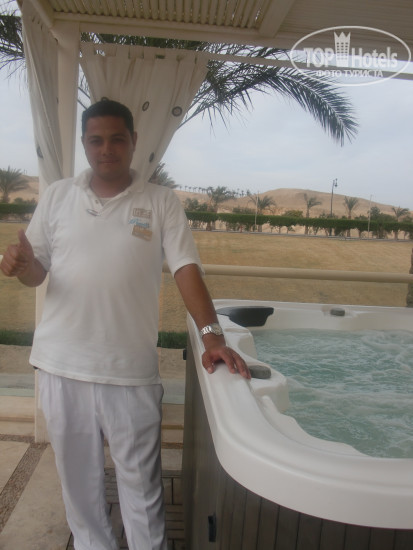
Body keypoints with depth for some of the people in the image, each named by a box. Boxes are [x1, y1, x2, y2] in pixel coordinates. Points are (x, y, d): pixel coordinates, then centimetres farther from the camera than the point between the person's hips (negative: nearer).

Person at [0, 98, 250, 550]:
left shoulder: (161, 203, 0)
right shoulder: (57, 196, 6)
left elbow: (186, 269, -7)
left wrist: (211, 334, -19)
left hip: (131, 368, -2)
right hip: (61, 364, 3)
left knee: (140, 479, 10)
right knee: (78, 475, 18)